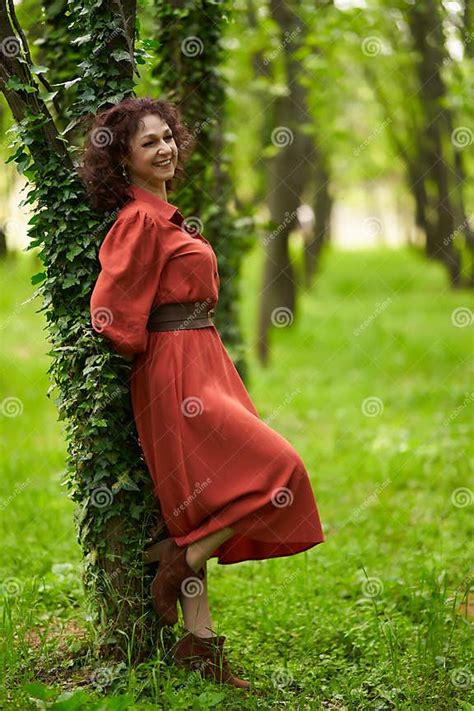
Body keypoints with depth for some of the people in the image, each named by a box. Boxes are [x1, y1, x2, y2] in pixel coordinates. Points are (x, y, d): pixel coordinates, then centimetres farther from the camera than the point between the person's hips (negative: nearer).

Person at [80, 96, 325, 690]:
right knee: (275, 471, -11)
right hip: (177, 371, -10)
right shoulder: (140, 219, -14)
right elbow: (111, 312, -17)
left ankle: (199, 642, 13)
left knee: (200, 506, 9)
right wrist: (144, 348, -1)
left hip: (202, 366, 10)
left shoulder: (164, 215, 15)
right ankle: (180, 563, 0)